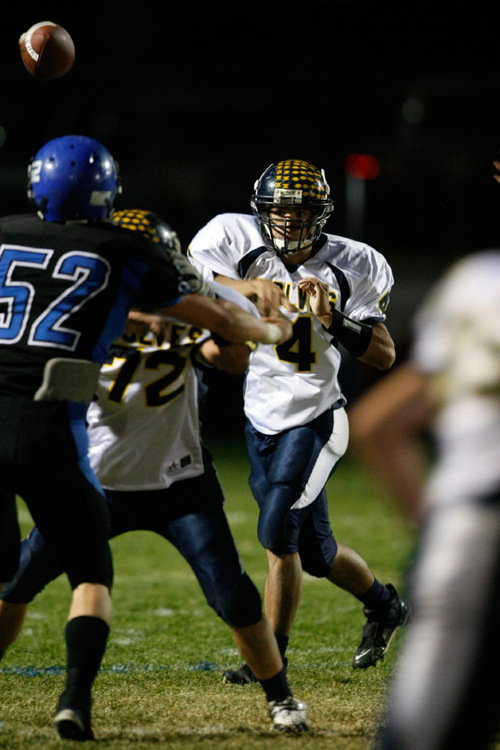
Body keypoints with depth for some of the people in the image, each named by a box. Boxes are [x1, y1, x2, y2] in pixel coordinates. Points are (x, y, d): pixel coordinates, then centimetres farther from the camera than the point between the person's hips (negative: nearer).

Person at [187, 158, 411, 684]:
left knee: (277, 533, -15)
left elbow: (385, 356, -7)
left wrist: (334, 320, -23)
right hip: (262, 418, 3)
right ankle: (383, 606, 41)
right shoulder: (237, 238, -9)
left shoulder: (351, 267, -9)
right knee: (314, 551, 15)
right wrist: (250, 287, -41)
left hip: (314, 418, -3)